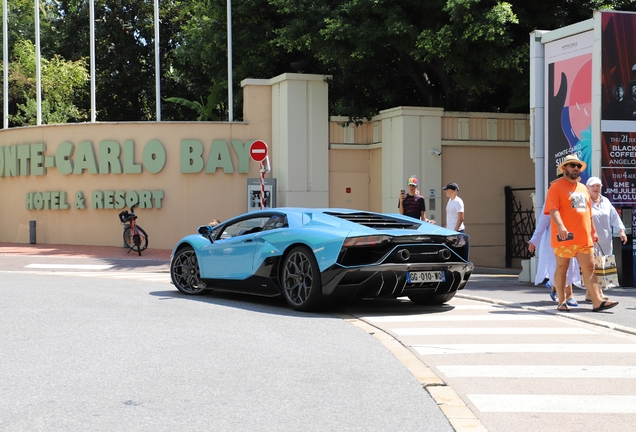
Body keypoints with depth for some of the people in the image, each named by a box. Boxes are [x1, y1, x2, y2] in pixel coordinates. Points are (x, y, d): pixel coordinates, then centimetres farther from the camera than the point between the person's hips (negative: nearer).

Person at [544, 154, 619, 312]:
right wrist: (560, 226, -33)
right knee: (562, 268, 4)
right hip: (565, 237, -6)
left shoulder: (583, 188, 19)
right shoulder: (556, 187, -5)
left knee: (589, 268, 0)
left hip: (584, 238, 6)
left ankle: (597, 302, -3)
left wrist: (593, 231, 24)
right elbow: (553, 210, -18)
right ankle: (562, 302, 12)